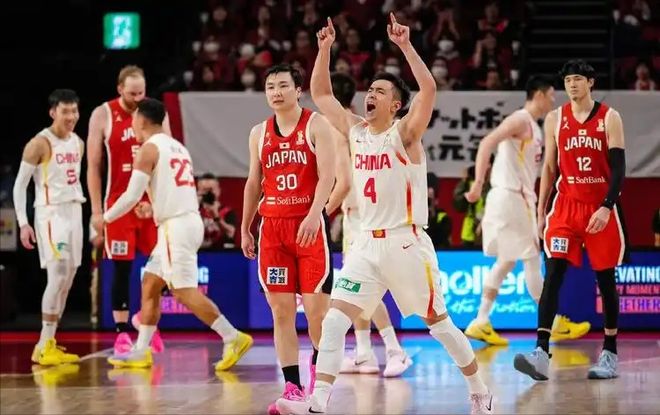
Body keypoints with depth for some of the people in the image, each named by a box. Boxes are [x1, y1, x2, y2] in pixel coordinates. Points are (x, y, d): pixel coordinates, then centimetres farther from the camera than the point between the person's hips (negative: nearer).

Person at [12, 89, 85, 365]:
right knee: (58, 276, -16)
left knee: (67, 281, 8)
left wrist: (83, 213, 17)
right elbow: (20, 185, -9)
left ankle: (49, 344, 15)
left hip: (74, 213, 8)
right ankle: (43, 347, -13)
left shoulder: (78, 143, 12)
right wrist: (23, 223, -16)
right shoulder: (40, 144, -10)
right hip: (51, 214, -8)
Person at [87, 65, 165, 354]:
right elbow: (93, 166, -1)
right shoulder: (103, 115, -4)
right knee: (122, 268, -1)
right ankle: (121, 332, 4)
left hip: (154, 202, 3)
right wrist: (96, 210, -5)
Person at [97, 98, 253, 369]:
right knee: (149, 284, 14)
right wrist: (153, 208, 36)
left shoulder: (149, 149, -8)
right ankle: (140, 352, 17)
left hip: (176, 227, -9)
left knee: (185, 292, -9)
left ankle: (233, 338, -14)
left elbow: (132, 196, -13)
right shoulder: (177, 147, 19)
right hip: (189, 221, 9)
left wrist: (106, 217, 1)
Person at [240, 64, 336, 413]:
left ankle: (319, 365, 21)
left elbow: (327, 176, -12)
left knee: (316, 306, -5)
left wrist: (313, 215, -25)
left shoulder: (316, 125, -2)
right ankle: (292, 387, 1)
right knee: (281, 310, -1)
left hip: (309, 224, -4)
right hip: (272, 226, 4)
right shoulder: (259, 133, 13)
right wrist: (244, 228, 17)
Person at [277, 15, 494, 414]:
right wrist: (325, 49, 3)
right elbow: (320, 94, 14)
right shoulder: (355, 130, 8)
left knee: (439, 323, 5)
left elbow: (429, 89, -26)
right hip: (368, 242, 5)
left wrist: (406, 46, -29)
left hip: (406, 242, -5)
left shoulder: (405, 133, -9)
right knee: (334, 320, -9)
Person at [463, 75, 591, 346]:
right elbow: (487, 144, -24)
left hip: (518, 197, 10)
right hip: (511, 197, -10)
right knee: (532, 260, -3)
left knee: (507, 261, 12)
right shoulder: (521, 120, -12)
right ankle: (554, 324, 4)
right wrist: (478, 183, -30)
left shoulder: (532, 126, 18)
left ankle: (481, 323, 10)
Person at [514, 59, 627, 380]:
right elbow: (549, 168, 11)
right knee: (552, 275, -13)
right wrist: (540, 211, 7)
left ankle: (609, 354, 16)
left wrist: (607, 207, -19)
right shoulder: (555, 119, 6)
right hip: (566, 206, 2)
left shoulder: (609, 118, -3)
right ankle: (541, 353, -21)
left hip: (601, 209, -1)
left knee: (606, 279, 5)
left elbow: (618, 168, -8)